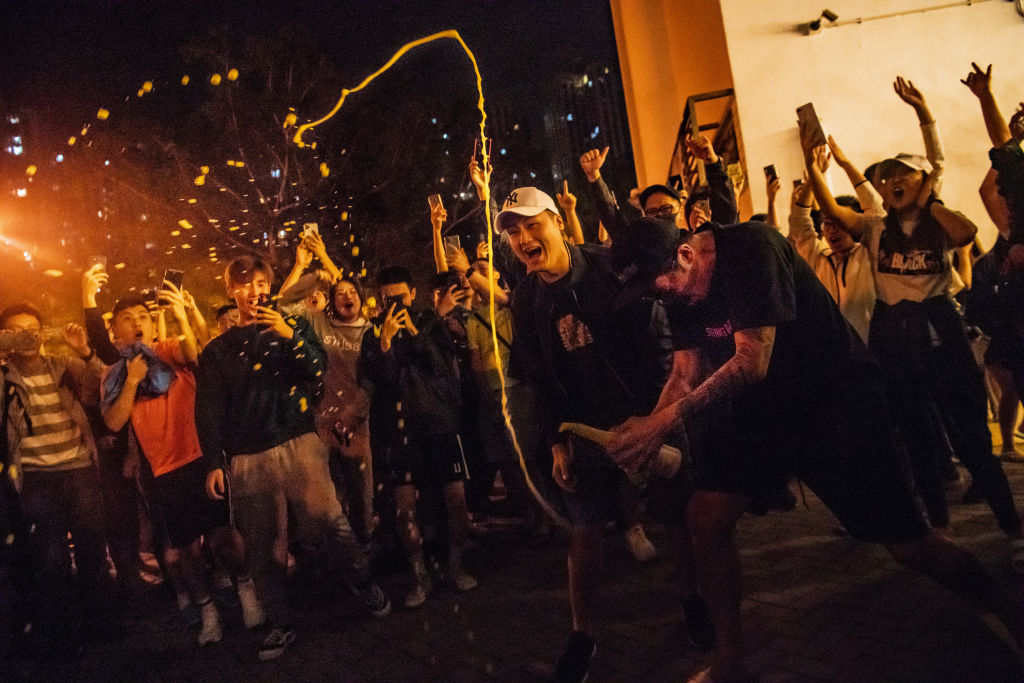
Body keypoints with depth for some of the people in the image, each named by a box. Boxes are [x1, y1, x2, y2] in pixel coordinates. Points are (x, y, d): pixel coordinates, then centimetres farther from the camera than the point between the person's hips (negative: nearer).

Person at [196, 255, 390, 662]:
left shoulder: (293, 326, 13)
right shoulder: (218, 350, 13)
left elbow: (317, 369, -1)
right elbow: (209, 411, 10)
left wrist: (290, 336, -16)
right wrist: (214, 463, 2)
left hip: (298, 441, -2)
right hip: (246, 457, 2)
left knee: (329, 519, -16)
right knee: (262, 545, 5)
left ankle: (362, 581, 8)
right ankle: (279, 625, 19)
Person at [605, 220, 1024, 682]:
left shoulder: (751, 248, -24)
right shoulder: (680, 292, -1)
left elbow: (751, 362, -30)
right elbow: (684, 377, 0)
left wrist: (663, 421, -32)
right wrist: (646, 431, -19)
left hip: (839, 402, -6)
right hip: (762, 409, 6)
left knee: (908, 543, -2)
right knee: (706, 517, -6)